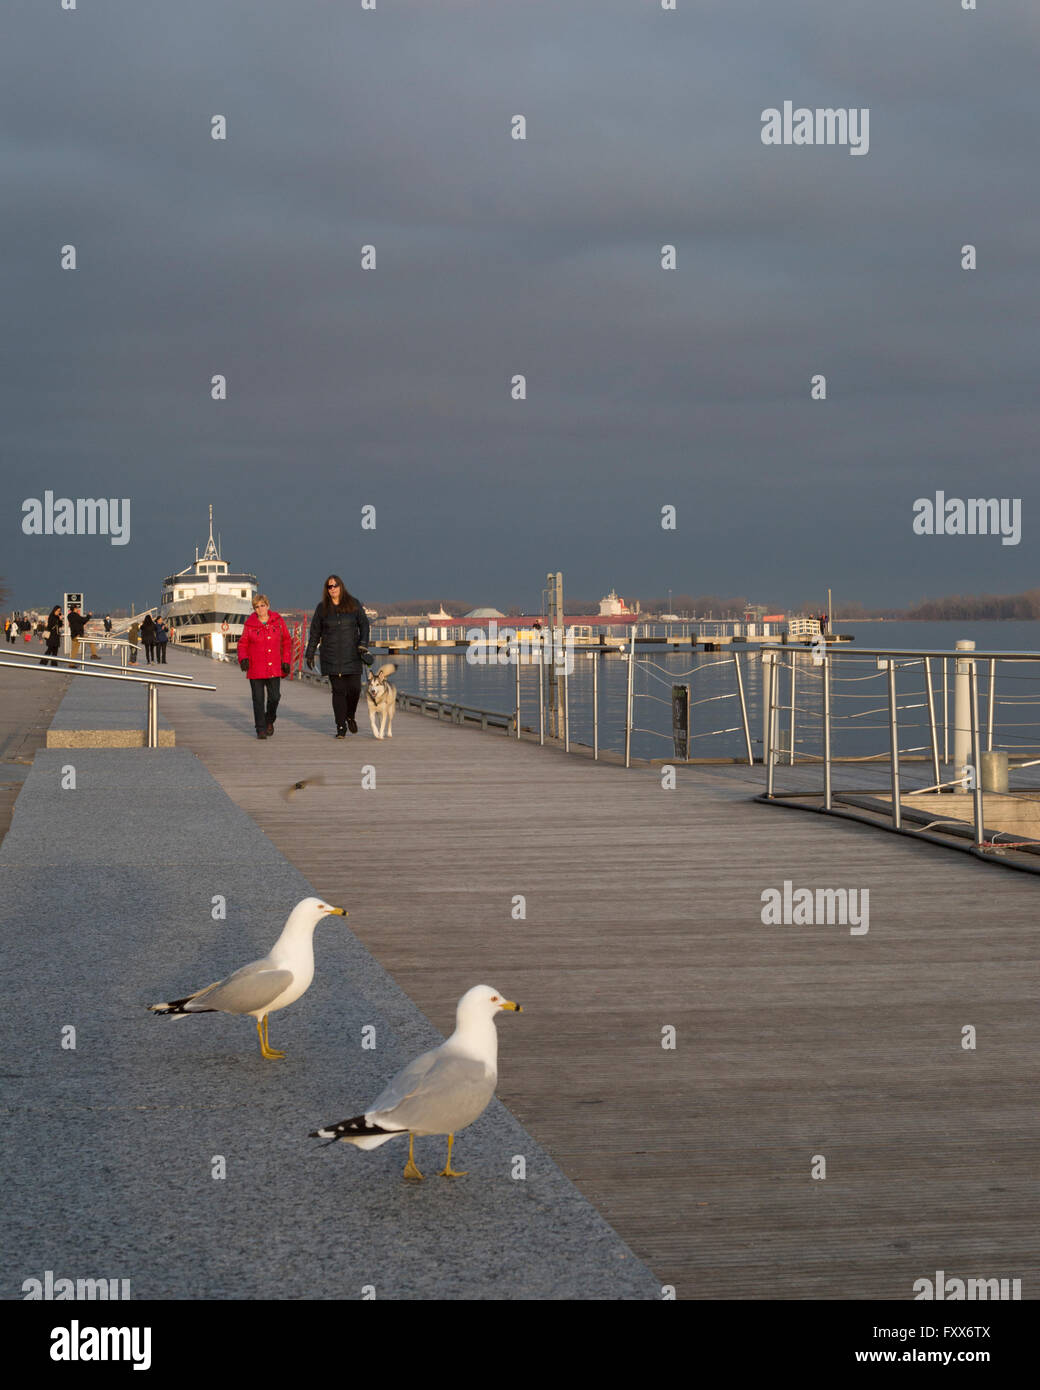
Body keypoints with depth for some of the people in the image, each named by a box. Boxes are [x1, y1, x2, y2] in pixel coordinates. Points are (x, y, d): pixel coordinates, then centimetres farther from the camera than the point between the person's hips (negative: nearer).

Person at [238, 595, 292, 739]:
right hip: (255, 667, -1)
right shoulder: (250, 623, -1)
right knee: (258, 699, -2)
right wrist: (243, 658, -13)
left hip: (274, 667, 1)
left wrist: (286, 661, 3)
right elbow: (243, 644, 5)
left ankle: (269, 721, 25)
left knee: (274, 696, -3)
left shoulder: (278, 620, 3)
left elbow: (286, 641, 10)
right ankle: (260, 730, 6)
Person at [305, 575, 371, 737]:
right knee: (338, 691, -3)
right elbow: (315, 632, 9)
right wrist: (310, 654, 9)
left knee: (354, 688, -5)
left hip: (351, 655, 0)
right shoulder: (322, 608, 4)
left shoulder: (354, 604, 2)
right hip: (331, 656, 0)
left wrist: (363, 645, -7)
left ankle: (350, 716, 23)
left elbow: (364, 625, 6)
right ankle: (341, 727, 3)